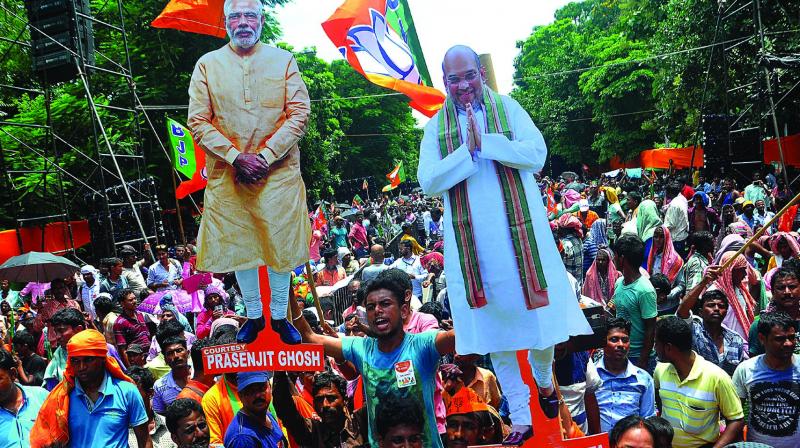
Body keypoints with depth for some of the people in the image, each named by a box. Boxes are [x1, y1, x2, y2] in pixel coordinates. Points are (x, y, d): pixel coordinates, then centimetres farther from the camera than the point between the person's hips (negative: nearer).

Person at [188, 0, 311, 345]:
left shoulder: (283, 61, 4)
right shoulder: (207, 65, 4)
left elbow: (299, 113, -3)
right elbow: (198, 121, 0)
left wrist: (265, 157, -13)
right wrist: (236, 157, -13)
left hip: (278, 172, 0)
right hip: (226, 175, 1)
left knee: (280, 245, 5)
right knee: (237, 247, 9)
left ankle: (279, 316, 24)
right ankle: (253, 316, 27)